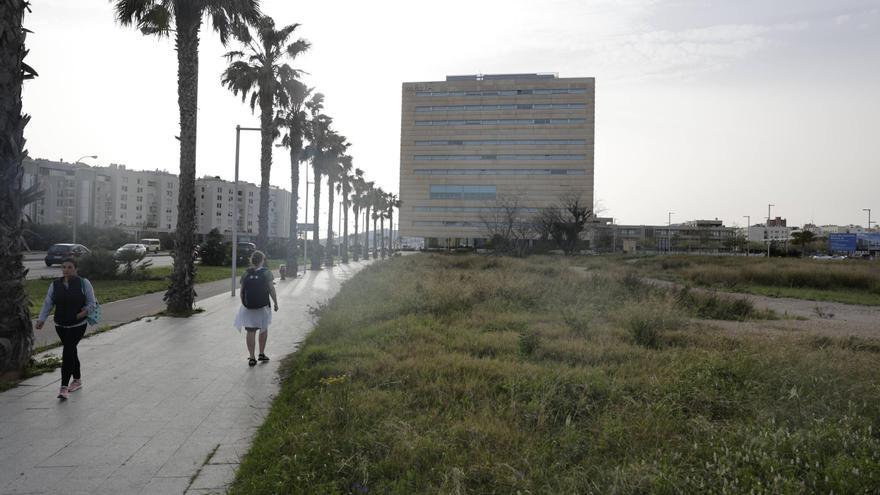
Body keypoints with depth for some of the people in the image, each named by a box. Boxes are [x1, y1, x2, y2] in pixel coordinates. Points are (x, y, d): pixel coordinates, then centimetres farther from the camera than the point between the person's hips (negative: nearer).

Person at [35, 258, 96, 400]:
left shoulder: (83, 283, -6)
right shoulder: (55, 284, 3)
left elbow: (91, 303, -3)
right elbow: (47, 303, 1)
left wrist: (84, 312, -22)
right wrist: (41, 319, -10)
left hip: (78, 325, -4)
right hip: (61, 325, 4)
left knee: (68, 352, -12)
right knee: (71, 351, 14)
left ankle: (64, 387, -11)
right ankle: (77, 380, 31)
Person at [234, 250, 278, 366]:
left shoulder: (246, 274, 2)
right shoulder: (266, 272, -6)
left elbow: (241, 292, 3)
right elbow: (271, 289, -8)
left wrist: (244, 304, 15)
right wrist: (276, 303, 1)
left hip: (248, 307, 2)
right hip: (262, 307, -2)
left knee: (251, 331, 5)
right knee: (264, 329, 18)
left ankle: (252, 358, 4)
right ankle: (262, 354, 20)